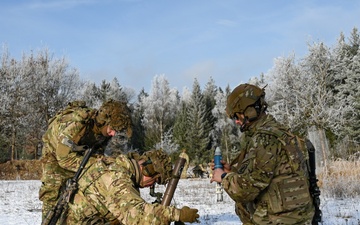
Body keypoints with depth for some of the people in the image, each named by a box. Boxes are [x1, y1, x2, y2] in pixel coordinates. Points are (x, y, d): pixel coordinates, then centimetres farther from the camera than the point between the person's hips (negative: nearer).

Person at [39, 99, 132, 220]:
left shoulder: (103, 129, -20)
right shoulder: (75, 124, -40)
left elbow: (98, 152, -9)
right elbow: (65, 158, -35)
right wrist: (94, 164, -42)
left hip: (79, 153, 5)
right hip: (56, 153, -5)